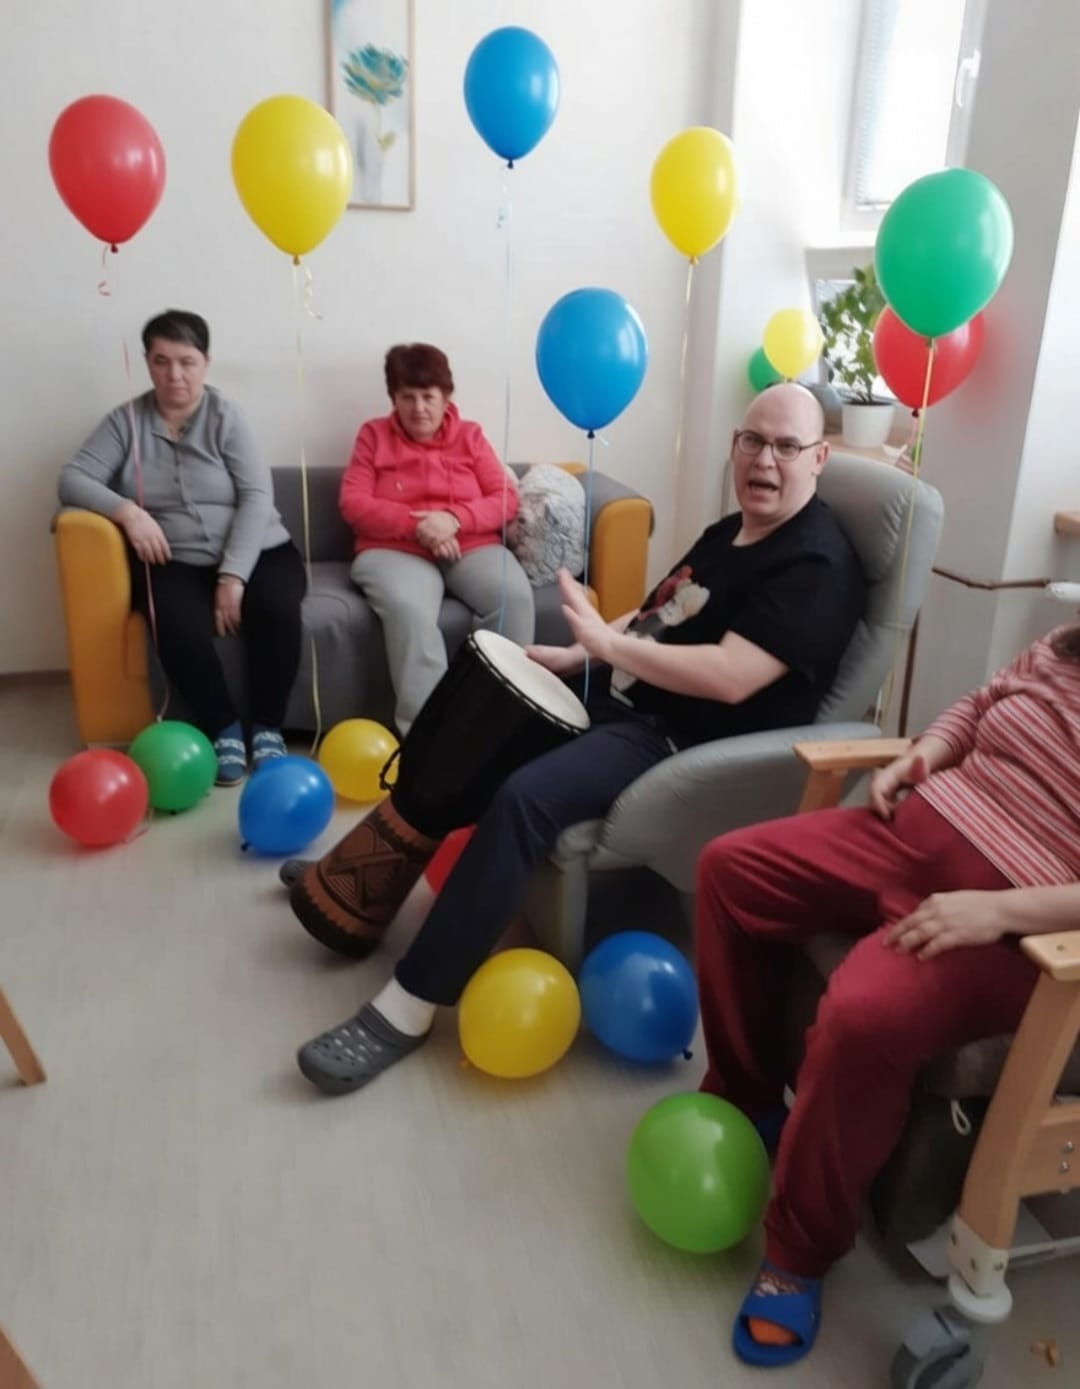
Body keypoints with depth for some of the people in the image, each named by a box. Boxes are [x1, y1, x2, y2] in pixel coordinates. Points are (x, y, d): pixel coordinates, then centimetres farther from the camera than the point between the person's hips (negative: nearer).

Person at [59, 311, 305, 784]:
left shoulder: (225, 416, 1)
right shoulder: (126, 419, 7)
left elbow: (257, 497, -8)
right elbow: (72, 479, 1)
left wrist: (233, 575, -19)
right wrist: (126, 510, -19)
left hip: (253, 552, 0)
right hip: (176, 561, 1)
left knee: (275, 610, -33)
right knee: (181, 631, -33)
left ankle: (267, 727, -11)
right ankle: (223, 729, -8)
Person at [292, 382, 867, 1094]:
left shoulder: (816, 565, -16)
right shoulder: (728, 532, 15)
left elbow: (730, 677, -28)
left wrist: (607, 642, -25)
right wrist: (574, 655, 5)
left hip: (682, 745, -10)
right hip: (620, 701, 11)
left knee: (525, 796, -31)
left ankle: (408, 1009, -23)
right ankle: (367, 874, 24)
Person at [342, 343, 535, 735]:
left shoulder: (470, 435, 14)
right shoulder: (374, 435, 11)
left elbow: (506, 499, 5)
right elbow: (353, 504, 0)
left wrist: (454, 519, -15)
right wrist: (416, 525, -16)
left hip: (473, 548, 2)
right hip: (395, 552, -1)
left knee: (514, 595, -30)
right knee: (408, 608, -36)